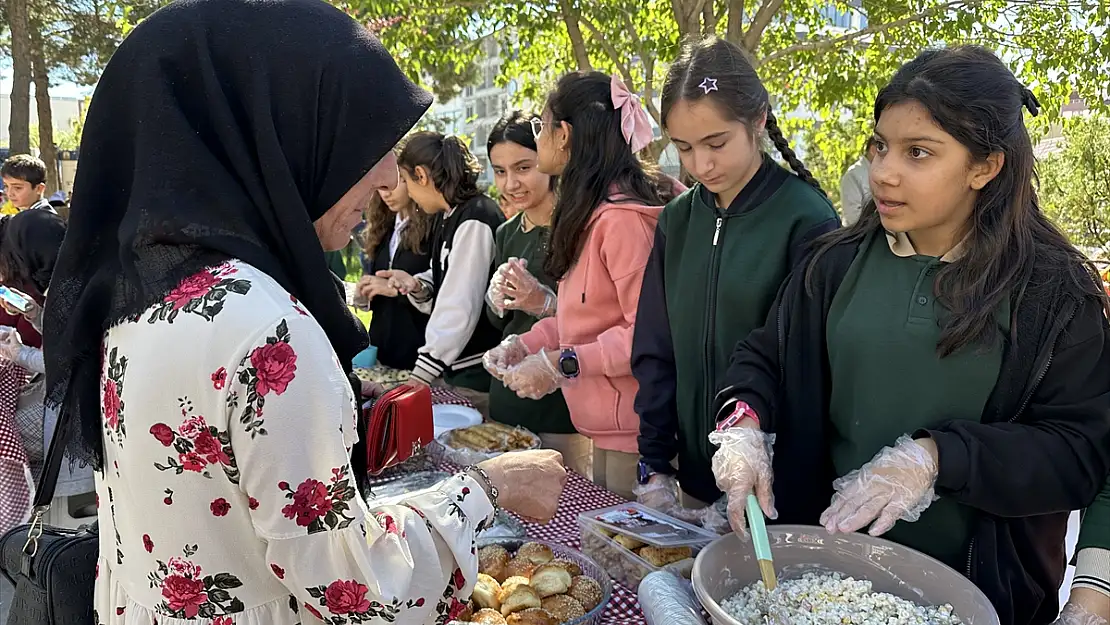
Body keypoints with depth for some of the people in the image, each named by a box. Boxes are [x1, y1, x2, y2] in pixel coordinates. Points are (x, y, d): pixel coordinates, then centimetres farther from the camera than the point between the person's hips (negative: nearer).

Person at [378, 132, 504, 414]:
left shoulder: (475, 222, -16)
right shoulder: (450, 217, 12)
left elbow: (461, 308, -20)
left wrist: (420, 377, -18)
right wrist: (416, 286, -6)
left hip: (479, 374, -8)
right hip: (454, 367, 8)